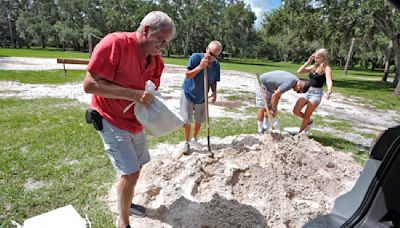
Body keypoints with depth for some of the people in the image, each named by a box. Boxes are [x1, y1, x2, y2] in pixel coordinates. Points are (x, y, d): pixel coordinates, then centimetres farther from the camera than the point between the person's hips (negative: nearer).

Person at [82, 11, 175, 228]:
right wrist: (133, 94, -29)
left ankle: (126, 202, 44)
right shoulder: (114, 43, -22)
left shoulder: (155, 60, -1)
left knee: (136, 166, 19)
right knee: (130, 172, -8)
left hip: (136, 122, 8)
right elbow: (89, 84, -24)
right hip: (112, 122, -7)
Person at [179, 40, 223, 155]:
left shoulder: (216, 65, -8)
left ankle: (194, 139, 39)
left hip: (202, 97, 4)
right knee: (187, 120, 2)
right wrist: (200, 66, -36)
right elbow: (188, 75, -24)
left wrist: (214, 92, -14)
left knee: (199, 120, 16)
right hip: (188, 94, -4)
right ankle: (187, 142, 22)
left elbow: (213, 81, 2)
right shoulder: (195, 57, -21)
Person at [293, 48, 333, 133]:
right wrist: (308, 62, 1)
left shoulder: (326, 68, -9)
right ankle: (309, 121, 29)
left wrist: (329, 91, -44)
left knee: (306, 115, 0)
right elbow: (299, 71, 8)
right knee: (296, 111, 3)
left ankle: (300, 133, 16)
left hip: (317, 93, -6)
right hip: (308, 91, 7)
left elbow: (329, 81, -24)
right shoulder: (313, 67, 11)